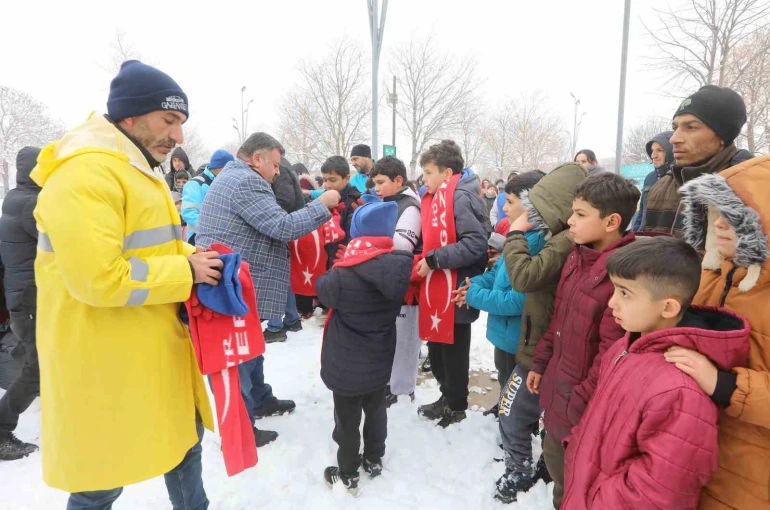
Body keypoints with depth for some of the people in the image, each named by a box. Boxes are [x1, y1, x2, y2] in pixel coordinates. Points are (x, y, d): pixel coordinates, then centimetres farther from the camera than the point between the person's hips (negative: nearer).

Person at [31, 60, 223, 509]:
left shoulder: (135, 169, 12)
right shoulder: (84, 173, -23)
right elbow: (97, 277, -30)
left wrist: (192, 256, 1)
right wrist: (186, 273, -20)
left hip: (155, 351, 10)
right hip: (108, 365, -10)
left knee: (185, 437, 23)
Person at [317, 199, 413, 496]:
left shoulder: (343, 274, -26)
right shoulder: (399, 268, -12)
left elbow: (322, 291, -6)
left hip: (347, 364, -4)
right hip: (380, 360, 5)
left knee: (347, 420, 13)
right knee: (376, 410, 24)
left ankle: (347, 475, 30)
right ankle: (374, 460, 43)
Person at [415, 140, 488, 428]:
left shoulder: (462, 197, -17)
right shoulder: (435, 196, 12)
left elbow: (475, 244, -26)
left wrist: (434, 259, -23)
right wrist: (424, 259, 7)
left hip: (456, 290, -9)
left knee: (453, 350, 7)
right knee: (437, 347, 19)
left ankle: (456, 406, 27)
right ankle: (448, 396, 38)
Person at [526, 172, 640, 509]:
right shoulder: (578, 258, 3)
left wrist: (581, 406, -19)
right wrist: (540, 363, 16)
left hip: (585, 401, -8)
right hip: (558, 384, 8)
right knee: (556, 461, 27)